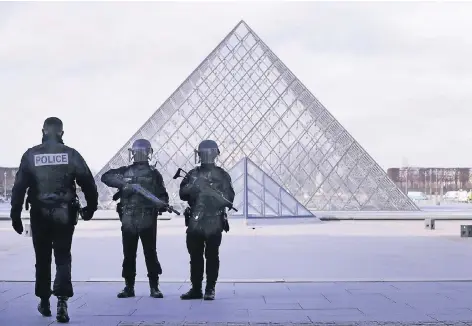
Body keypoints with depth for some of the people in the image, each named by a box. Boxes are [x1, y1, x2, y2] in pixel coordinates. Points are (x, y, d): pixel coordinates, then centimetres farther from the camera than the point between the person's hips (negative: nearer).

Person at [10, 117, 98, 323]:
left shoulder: (31, 155, -1)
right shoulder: (71, 154, -2)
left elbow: (19, 187, -4)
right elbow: (88, 183, -1)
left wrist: (15, 215, 0)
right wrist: (91, 207, 12)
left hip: (39, 214, 1)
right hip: (64, 214, -1)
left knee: (42, 259, 15)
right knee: (63, 258, 4)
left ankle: (44, 301, 26)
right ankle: (62, 300, -13)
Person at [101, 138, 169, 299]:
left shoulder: (153, 174, 7)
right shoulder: (125, 171, 10)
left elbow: (162, 194, 4)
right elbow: (105, 176, -1)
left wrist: (162, 205, -18)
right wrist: (123, 184, -15)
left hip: (147, 220, -2)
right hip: (128, 220, 2)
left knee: (150, 253, -1)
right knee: (128, 254, 6)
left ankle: (154, 287, 4)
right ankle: (129, 287, 14)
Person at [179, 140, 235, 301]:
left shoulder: (222, 175, 3)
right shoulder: (193, 174, 12)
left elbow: (229, 198, -3)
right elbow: (182, 194, 7)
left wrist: (212, 191, -18)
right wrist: (192, 187, -12)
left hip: (214, 222, -3)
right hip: (195, 221, 3)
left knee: (212, 256, -2)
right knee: (195, 256, 5)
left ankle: (210, 289, 1)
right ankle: (196, 289, 12)